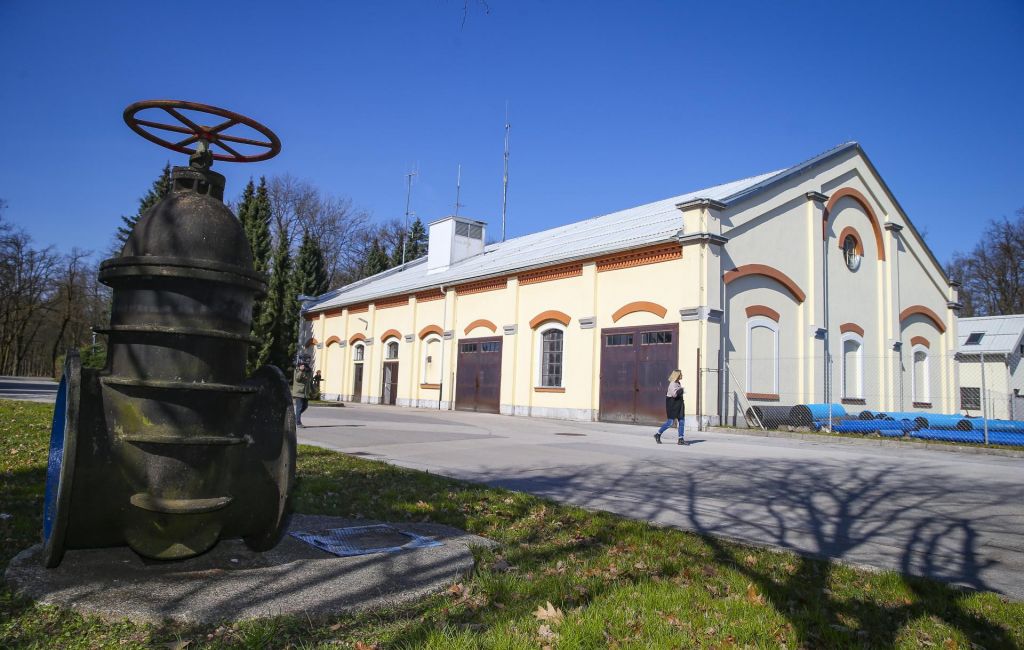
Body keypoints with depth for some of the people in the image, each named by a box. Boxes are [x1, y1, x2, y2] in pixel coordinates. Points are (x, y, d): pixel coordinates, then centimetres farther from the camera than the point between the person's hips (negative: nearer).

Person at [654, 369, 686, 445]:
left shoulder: (678, 383, 14)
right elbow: (675, 394, -27)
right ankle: (658, 435, 9)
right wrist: (681, 390, -14)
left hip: (679, 405, 9)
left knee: (681, 421, 3)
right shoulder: (672, 384, -15)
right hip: (672, 405, -9)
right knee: (670, 422, -6)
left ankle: (681, 439, 6)